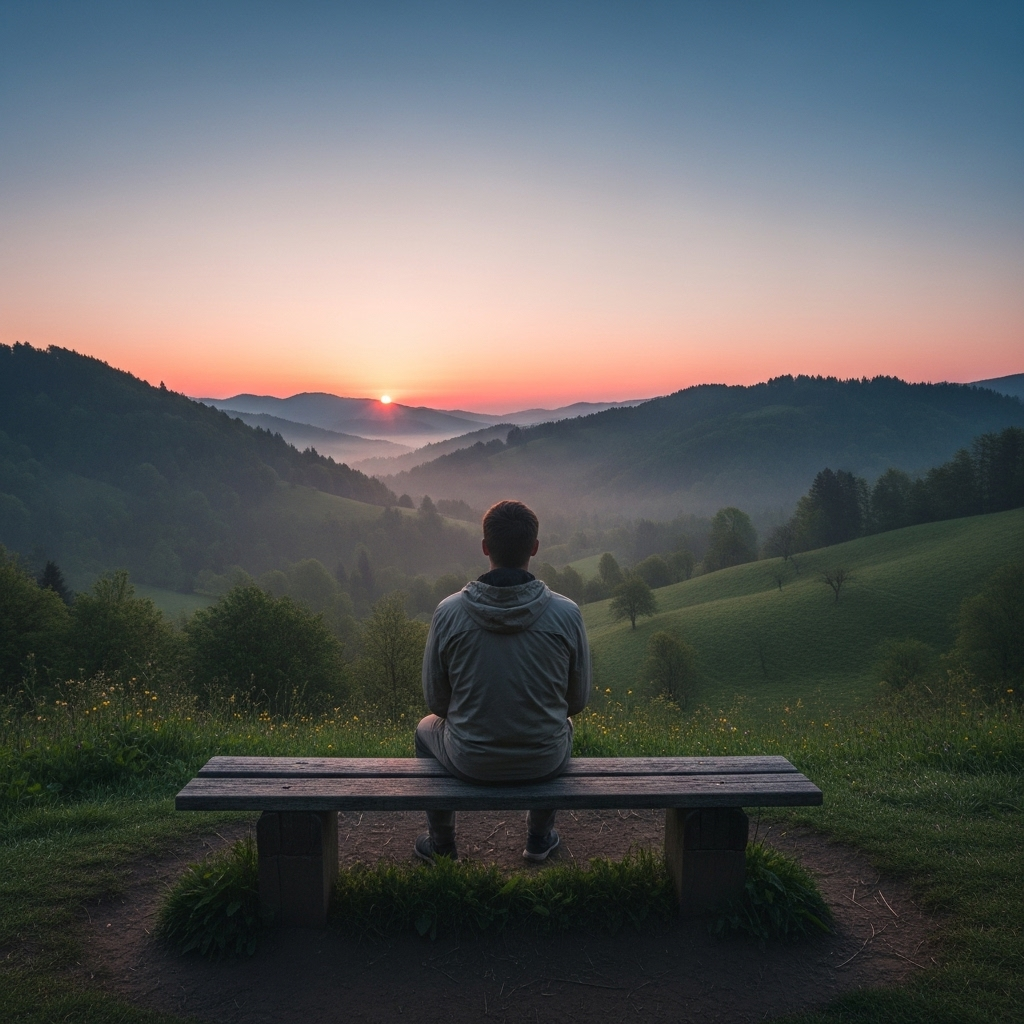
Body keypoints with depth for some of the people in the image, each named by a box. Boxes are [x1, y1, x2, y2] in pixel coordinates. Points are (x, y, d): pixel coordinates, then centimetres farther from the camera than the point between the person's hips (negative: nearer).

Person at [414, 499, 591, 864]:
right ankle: (539, 840, 47)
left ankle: (441, 846, 44)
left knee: (426, 729, 33)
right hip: (544, 763, 1)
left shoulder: (449, 612, -15)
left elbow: (436, 700, -4)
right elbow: (578, 700, -3)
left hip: (470, 762, 0)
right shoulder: (566, 614, -15)